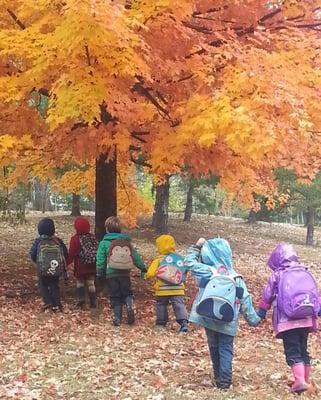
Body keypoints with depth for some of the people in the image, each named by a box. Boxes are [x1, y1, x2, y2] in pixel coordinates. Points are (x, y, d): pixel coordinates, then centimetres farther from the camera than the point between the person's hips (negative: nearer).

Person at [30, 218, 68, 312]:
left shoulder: (38, 241, -7)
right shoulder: (58, 241, -1)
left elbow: (32, 254, -4)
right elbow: (65, 254, 4)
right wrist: (62, 264, 21)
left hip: (43, 270, -2)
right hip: (57, 269, 2)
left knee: (43, 285, 18)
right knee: (54, 286, 17)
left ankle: (48, 302, 2)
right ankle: (57, 304, 9)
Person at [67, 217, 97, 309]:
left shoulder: (75, 239, -13)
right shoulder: (92, 237, 2)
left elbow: (71, 254, -13)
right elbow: (96, 250, 9)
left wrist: (66, 263, -2)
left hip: (81, 267, -4)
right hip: (92, 266, 4)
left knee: (80, 282, 15)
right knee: (91, 283, 10)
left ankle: (81, 299, 1)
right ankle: (93, 302, 10)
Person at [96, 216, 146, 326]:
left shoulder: (104, 242, -4)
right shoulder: (126, 241, 7)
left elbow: (100, 260, -5)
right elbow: (135, 256, 11)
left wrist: (99, 273, 4)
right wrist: (143, 268, 20)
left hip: (111, 275, -2)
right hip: (125, 274, 2)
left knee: (115, 297, 8)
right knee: (127, 293, 15)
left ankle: (117, 317, 3)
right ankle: (130, 305, -15)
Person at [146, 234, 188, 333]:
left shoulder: (158, 260, -6)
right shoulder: (180, 258, 7)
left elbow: (150, 274, -11)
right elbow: (184, 273, 13)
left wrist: (147, 276, 10)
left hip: (162, 289, -2)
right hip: (177, 289, 2)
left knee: (161, 305, 16)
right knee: (179, 305, -1)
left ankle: (161, 323, 22)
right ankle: (183, 322, -17)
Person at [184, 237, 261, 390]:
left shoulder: (207, 272, -6)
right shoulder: (237, 279, -1)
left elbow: (189, 262, 6)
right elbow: (246, 303, -1)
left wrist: (196, 246, 13)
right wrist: (254, 320, 9)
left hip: (209, 319, 0)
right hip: (228, 324, 0)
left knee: (214, 348, 15)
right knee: (225, 350, 6)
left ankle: (219, 379, 24)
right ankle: (224, 381, -1)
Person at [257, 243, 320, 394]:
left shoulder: (277, 275, 0)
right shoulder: (305, 273, 12)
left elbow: (267, 296, 5)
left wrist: (261, 311, 18)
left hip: (288, 320, -5)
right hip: (306, 319, 5)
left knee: (292, 351, -4)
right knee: (303, 350, 17)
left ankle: (300, 381, -19)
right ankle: (306, 380, 24)